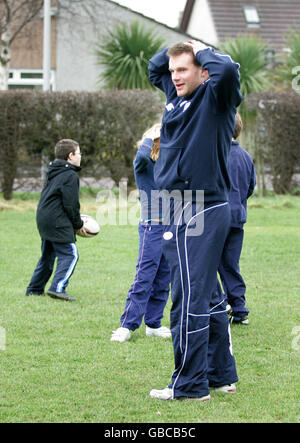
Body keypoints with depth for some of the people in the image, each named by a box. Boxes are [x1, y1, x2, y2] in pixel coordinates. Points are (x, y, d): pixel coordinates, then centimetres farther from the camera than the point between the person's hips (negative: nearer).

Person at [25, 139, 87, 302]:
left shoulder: (53, 173, 18)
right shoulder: (70, 175, -12)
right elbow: (71, 204, -15)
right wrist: (78, 224, -1)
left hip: (43, 219, 10)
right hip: (58, 222, -10)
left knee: (47, 255, 18)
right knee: (69, 254, -8)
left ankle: (34, 289, 21)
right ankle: (58, 288, -20)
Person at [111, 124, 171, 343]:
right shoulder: (144, 164, -6)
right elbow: (142, 154, -29)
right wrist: (151, 136, -14)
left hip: (170, 227, 7)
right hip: (152, 227, -7)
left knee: (163, 279, 8)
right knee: (144, 277, -11)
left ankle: (153, 323, 14)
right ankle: (127, 326, -8)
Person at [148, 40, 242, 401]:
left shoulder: (214, 99, -9)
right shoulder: (177, 95, 14)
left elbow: (227, 69, -30)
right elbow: (154, 67, 32)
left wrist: (201, 50, -12)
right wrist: (176, 46, 13)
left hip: (201, 214, -9)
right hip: (181, 211, 9)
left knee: (189, 299, -8)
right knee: (207, 298, 14)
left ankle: (190, 384, -4)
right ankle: (221, 375, 22)